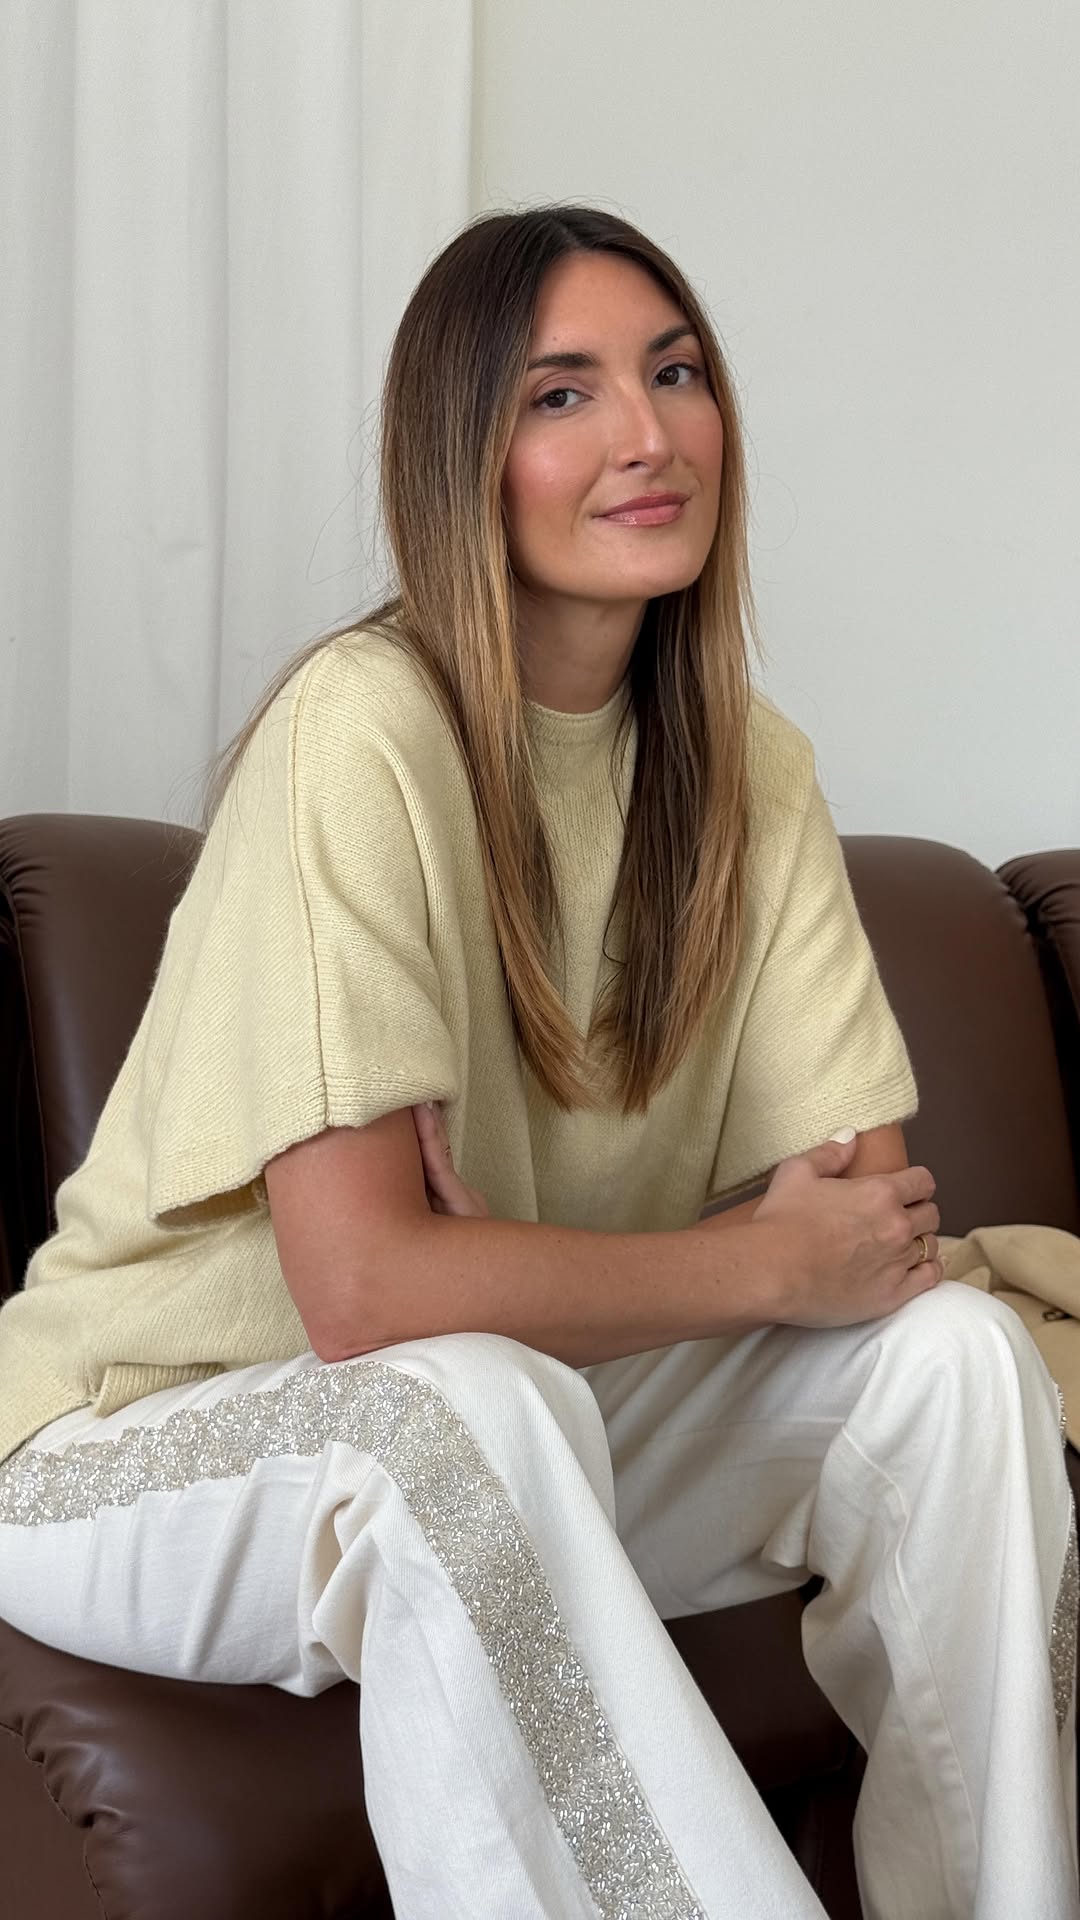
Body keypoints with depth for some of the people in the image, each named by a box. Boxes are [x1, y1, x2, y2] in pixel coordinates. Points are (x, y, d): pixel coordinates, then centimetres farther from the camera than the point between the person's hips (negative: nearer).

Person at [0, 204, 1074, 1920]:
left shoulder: (747, 763, -1)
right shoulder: (364, 729, -22)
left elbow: (878, 1205, -5)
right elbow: (367, 1290, -28)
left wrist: (532, 1260, -23)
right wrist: (768, 1263, -17)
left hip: (549, 1410, 6)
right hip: (167, 1437, -6)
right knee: (471, 1406, -37)